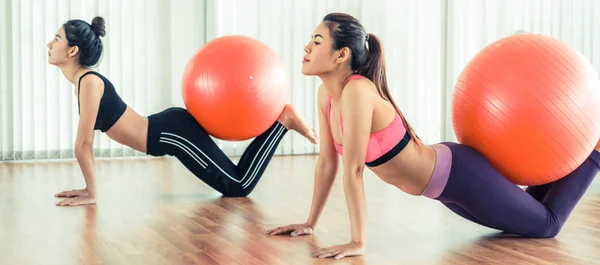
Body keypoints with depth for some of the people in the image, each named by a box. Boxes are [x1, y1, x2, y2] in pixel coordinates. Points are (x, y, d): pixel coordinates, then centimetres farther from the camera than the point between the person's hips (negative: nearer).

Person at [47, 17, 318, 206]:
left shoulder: (89, 82, -18)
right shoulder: (82, 80, 11)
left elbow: (83, 144, -18)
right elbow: (86, 140, 17)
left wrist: (91, 194, -12)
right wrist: (88, 187, 16)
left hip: (175, 133, -9)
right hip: (169, 131, 9)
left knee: (239, 186, -3)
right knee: (232, 183, 16)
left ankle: (282, 120, 3)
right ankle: (277, 117, 20)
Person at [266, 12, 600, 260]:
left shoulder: (357, 92, -31)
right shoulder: (326, 93, -6)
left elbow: (353, 171, -32)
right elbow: (328, 162, 1)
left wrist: (359, 242, -30)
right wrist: (311, 223, 4)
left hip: (459, 175, -8)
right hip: (441, 176, 8)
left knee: (546, 225, 12)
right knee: (520, 219, 30)